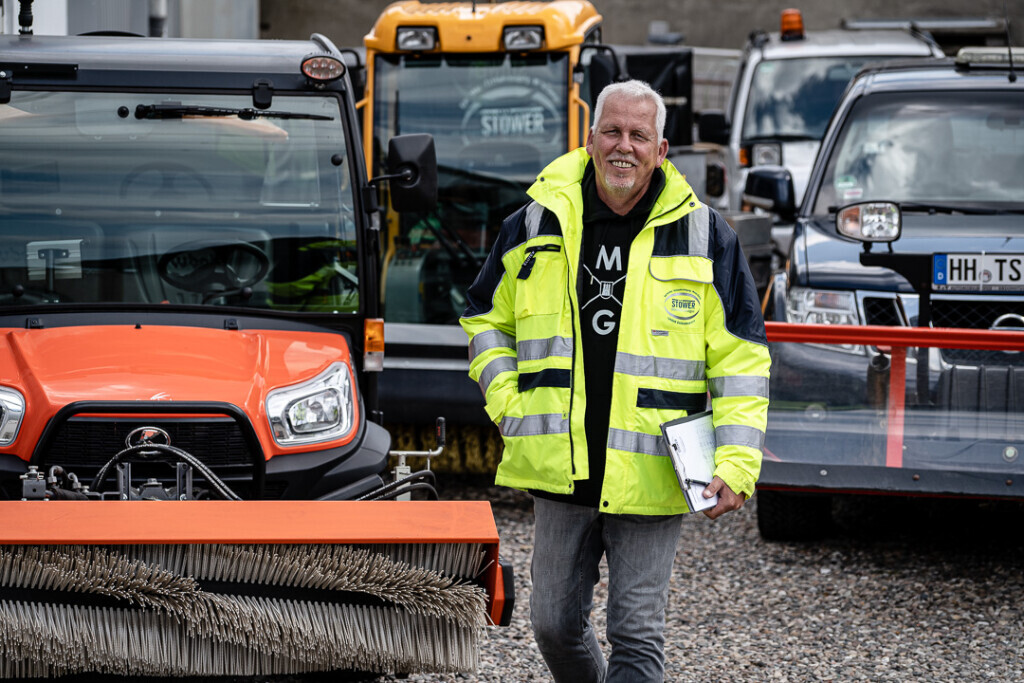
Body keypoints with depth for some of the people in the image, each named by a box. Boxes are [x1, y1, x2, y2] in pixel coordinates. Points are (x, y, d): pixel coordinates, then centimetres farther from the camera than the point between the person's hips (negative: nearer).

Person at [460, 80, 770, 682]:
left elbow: (741, 358, 0)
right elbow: (486, 318, 20)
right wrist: (506, 402, 6)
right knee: (555, 623, 11)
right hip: (560, 472, 3)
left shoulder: (703, 236, 0)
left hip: (652, 476, -3)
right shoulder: (536, 225, 5)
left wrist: (737, 463, -8)